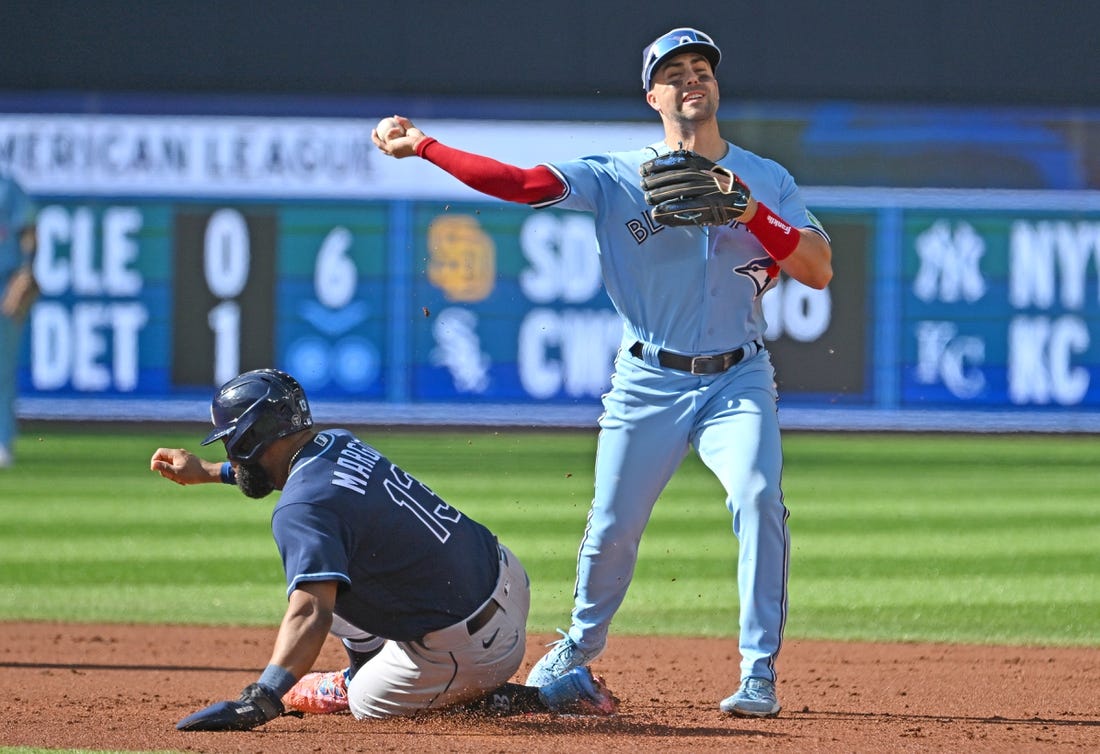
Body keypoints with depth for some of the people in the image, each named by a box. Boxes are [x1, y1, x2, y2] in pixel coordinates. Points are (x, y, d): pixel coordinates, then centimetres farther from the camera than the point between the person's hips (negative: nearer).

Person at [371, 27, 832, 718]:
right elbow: (520, 183, -11)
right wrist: (422, 147, -20)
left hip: (737, 381, 0)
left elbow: (819, 271, -3)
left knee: (757, 500, -22)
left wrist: (753, 214, -18)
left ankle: (759, 675, -16)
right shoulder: (617, 178, 1)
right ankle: (582, 646, 32)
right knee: (612, 527, 3)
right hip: (648, 383, 0)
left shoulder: (766, 180, 5)